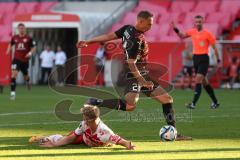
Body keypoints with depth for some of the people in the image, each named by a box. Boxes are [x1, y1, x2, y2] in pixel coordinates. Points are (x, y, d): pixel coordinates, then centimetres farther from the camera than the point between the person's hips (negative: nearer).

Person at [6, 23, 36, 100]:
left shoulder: (28, 38, -6)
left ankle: (28, 81, 56)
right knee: (14, 74, -18)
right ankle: (13, 92, -18)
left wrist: (30, 53, -16)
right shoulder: (14, 37, 1)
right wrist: (9, 50, 5)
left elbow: (33, 47, 2)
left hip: (25, 60, 0)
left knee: (25, 76, 16)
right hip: (16, 59, 0)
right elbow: (11, 44, 22)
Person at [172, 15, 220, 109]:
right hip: (195, 58, 6)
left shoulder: (207, 34, -7)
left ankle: (193, 103, -22)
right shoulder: (192, 32, 8)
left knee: (198, 80, -17)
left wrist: (218, 60, -2)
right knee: (204, 82, 12)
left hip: (204, 59, -6)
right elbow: (182, 36, 24)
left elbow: (214, 47, -2)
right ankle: (215, 102, 25)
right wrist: (175, 29, 8)